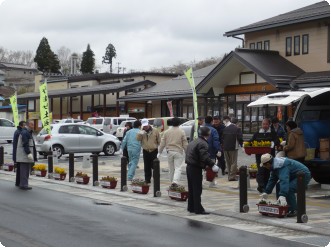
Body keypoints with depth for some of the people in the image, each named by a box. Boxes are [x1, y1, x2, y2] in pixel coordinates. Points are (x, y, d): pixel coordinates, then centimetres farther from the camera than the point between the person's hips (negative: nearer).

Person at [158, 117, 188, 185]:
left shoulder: (167, 132, 5)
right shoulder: (182, 132, -2)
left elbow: (162, 143, 5)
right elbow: (185, 144, -2)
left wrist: (159, 152, 11)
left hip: (169, 152, 3)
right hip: (178, 152, -3)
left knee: (171, 169, 13)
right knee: (178, 168, -5)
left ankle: (172, 182, 22)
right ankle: (175, 182, -23)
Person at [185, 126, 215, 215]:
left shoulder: (193, 142, 14)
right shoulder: (202, 144, -17)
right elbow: (205, 157, -27)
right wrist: (212, 165, -24)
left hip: (189, 167, 9)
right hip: (196, 169, -9)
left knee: (191, 189, 17)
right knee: (197, 190, -3)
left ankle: (191, 207, 24)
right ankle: (198, 209, 0)